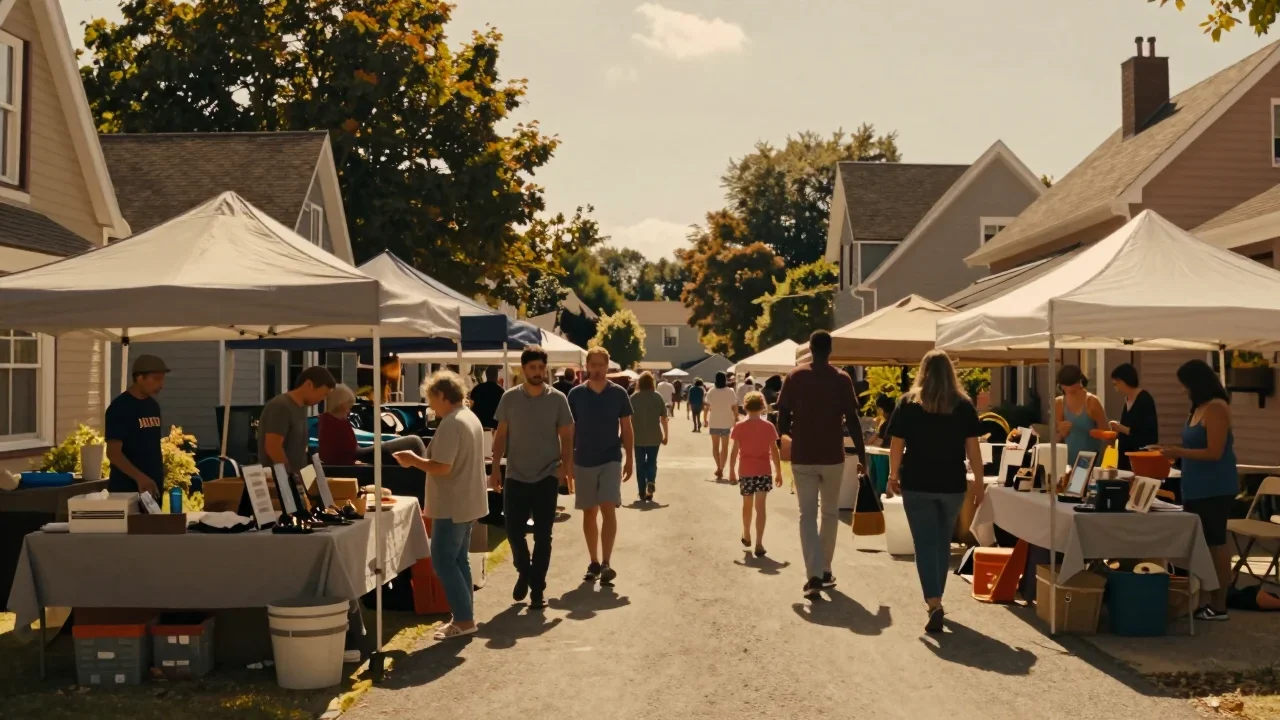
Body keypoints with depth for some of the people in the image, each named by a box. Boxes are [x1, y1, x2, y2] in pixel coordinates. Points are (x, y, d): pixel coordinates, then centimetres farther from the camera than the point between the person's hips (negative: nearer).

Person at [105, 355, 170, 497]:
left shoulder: (153, 406, 11)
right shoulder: (119, 408, -11)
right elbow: (113, 453, -18)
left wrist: (161, 478, 14)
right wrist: (139, 477, -31)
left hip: (153, 488, 7)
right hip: (127, 489, -7)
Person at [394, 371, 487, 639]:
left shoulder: (451, 424, -20)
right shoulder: (471, 418, 12)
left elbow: (442, 467, -26)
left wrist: (413, 460, -11)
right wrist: (421, 459, 14)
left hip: (452, 506, -10)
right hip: (467, 503, 10)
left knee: (443, 561, -4)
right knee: (459, 560, 15)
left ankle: (464, 619, -4)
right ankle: (465, 616, 19)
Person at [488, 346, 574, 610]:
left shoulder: (557, 399, -3)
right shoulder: (510, 398, 1)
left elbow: (566, 437, 1)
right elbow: (501, 435, 6)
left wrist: (565, 468, -11)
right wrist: (495, 468, 0)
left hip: (547, 477, -1)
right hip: (515, 476, 1)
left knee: (542, 536, 3)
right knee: (513, 531, 4)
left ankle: (537, 589, 13)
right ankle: (524, 571, 32)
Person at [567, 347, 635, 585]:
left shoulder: (618, 394, -1)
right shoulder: (576, 394, 0)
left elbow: (626, 429, 5)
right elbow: (569, 430, 4)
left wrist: (630, 459, 1)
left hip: (611, 460, -1)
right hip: (583, 461, 2)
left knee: (608, 509, -13)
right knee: (589, 513, 9)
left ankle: (606, 563, -14)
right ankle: (594, 562, 19)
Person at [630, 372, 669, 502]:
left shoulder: (633, 398, -3)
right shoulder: (658, 396, -1)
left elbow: (629, 419, -3)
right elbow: (663, 418, -1)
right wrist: (665, 435, 7)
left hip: (638, 436, 0)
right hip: (654, 436, 0)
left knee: (640, 464, 9)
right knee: (652, 462, 13)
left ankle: (642, 493, 8)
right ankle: (651, 481, -14)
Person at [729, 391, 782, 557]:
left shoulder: (739, 427, -4)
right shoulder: (768, 427, -3)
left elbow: (734, 451, -4)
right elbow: (774, 452, -2)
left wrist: (732, 470, 5)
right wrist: (778, 472, 6)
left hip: (745, 472, 1)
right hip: (763, 471, -1)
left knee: (747, 504, 19)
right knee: (760, 506, -3)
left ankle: (746, 536, 36)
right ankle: (759, 543, -10)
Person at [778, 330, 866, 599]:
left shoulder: (794, 377, -1)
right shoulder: (841, 379, -3)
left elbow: (783, 416, 0)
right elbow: (852, 420, -6)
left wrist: (785, 438, 20)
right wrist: (862, 455, 1)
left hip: (802, 457, 0)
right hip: (832, 456, 0)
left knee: (808, 515, 0)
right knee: (830, 513, 16)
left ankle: (814, 575, -13)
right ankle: (825, 570, 24)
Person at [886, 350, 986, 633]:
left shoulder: (908, 403, -2)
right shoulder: (964, 405, 0)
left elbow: (896, 444, -2)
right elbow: (973, 447, -2)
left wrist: (893, 476, 10)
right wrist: (979, 482, 5)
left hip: (917, 485, -2)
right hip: (952, 485, 2)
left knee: (925, 544, -1)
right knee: (943, 542, 17)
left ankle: (933, 604, -15)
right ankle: (935, 599, 28)